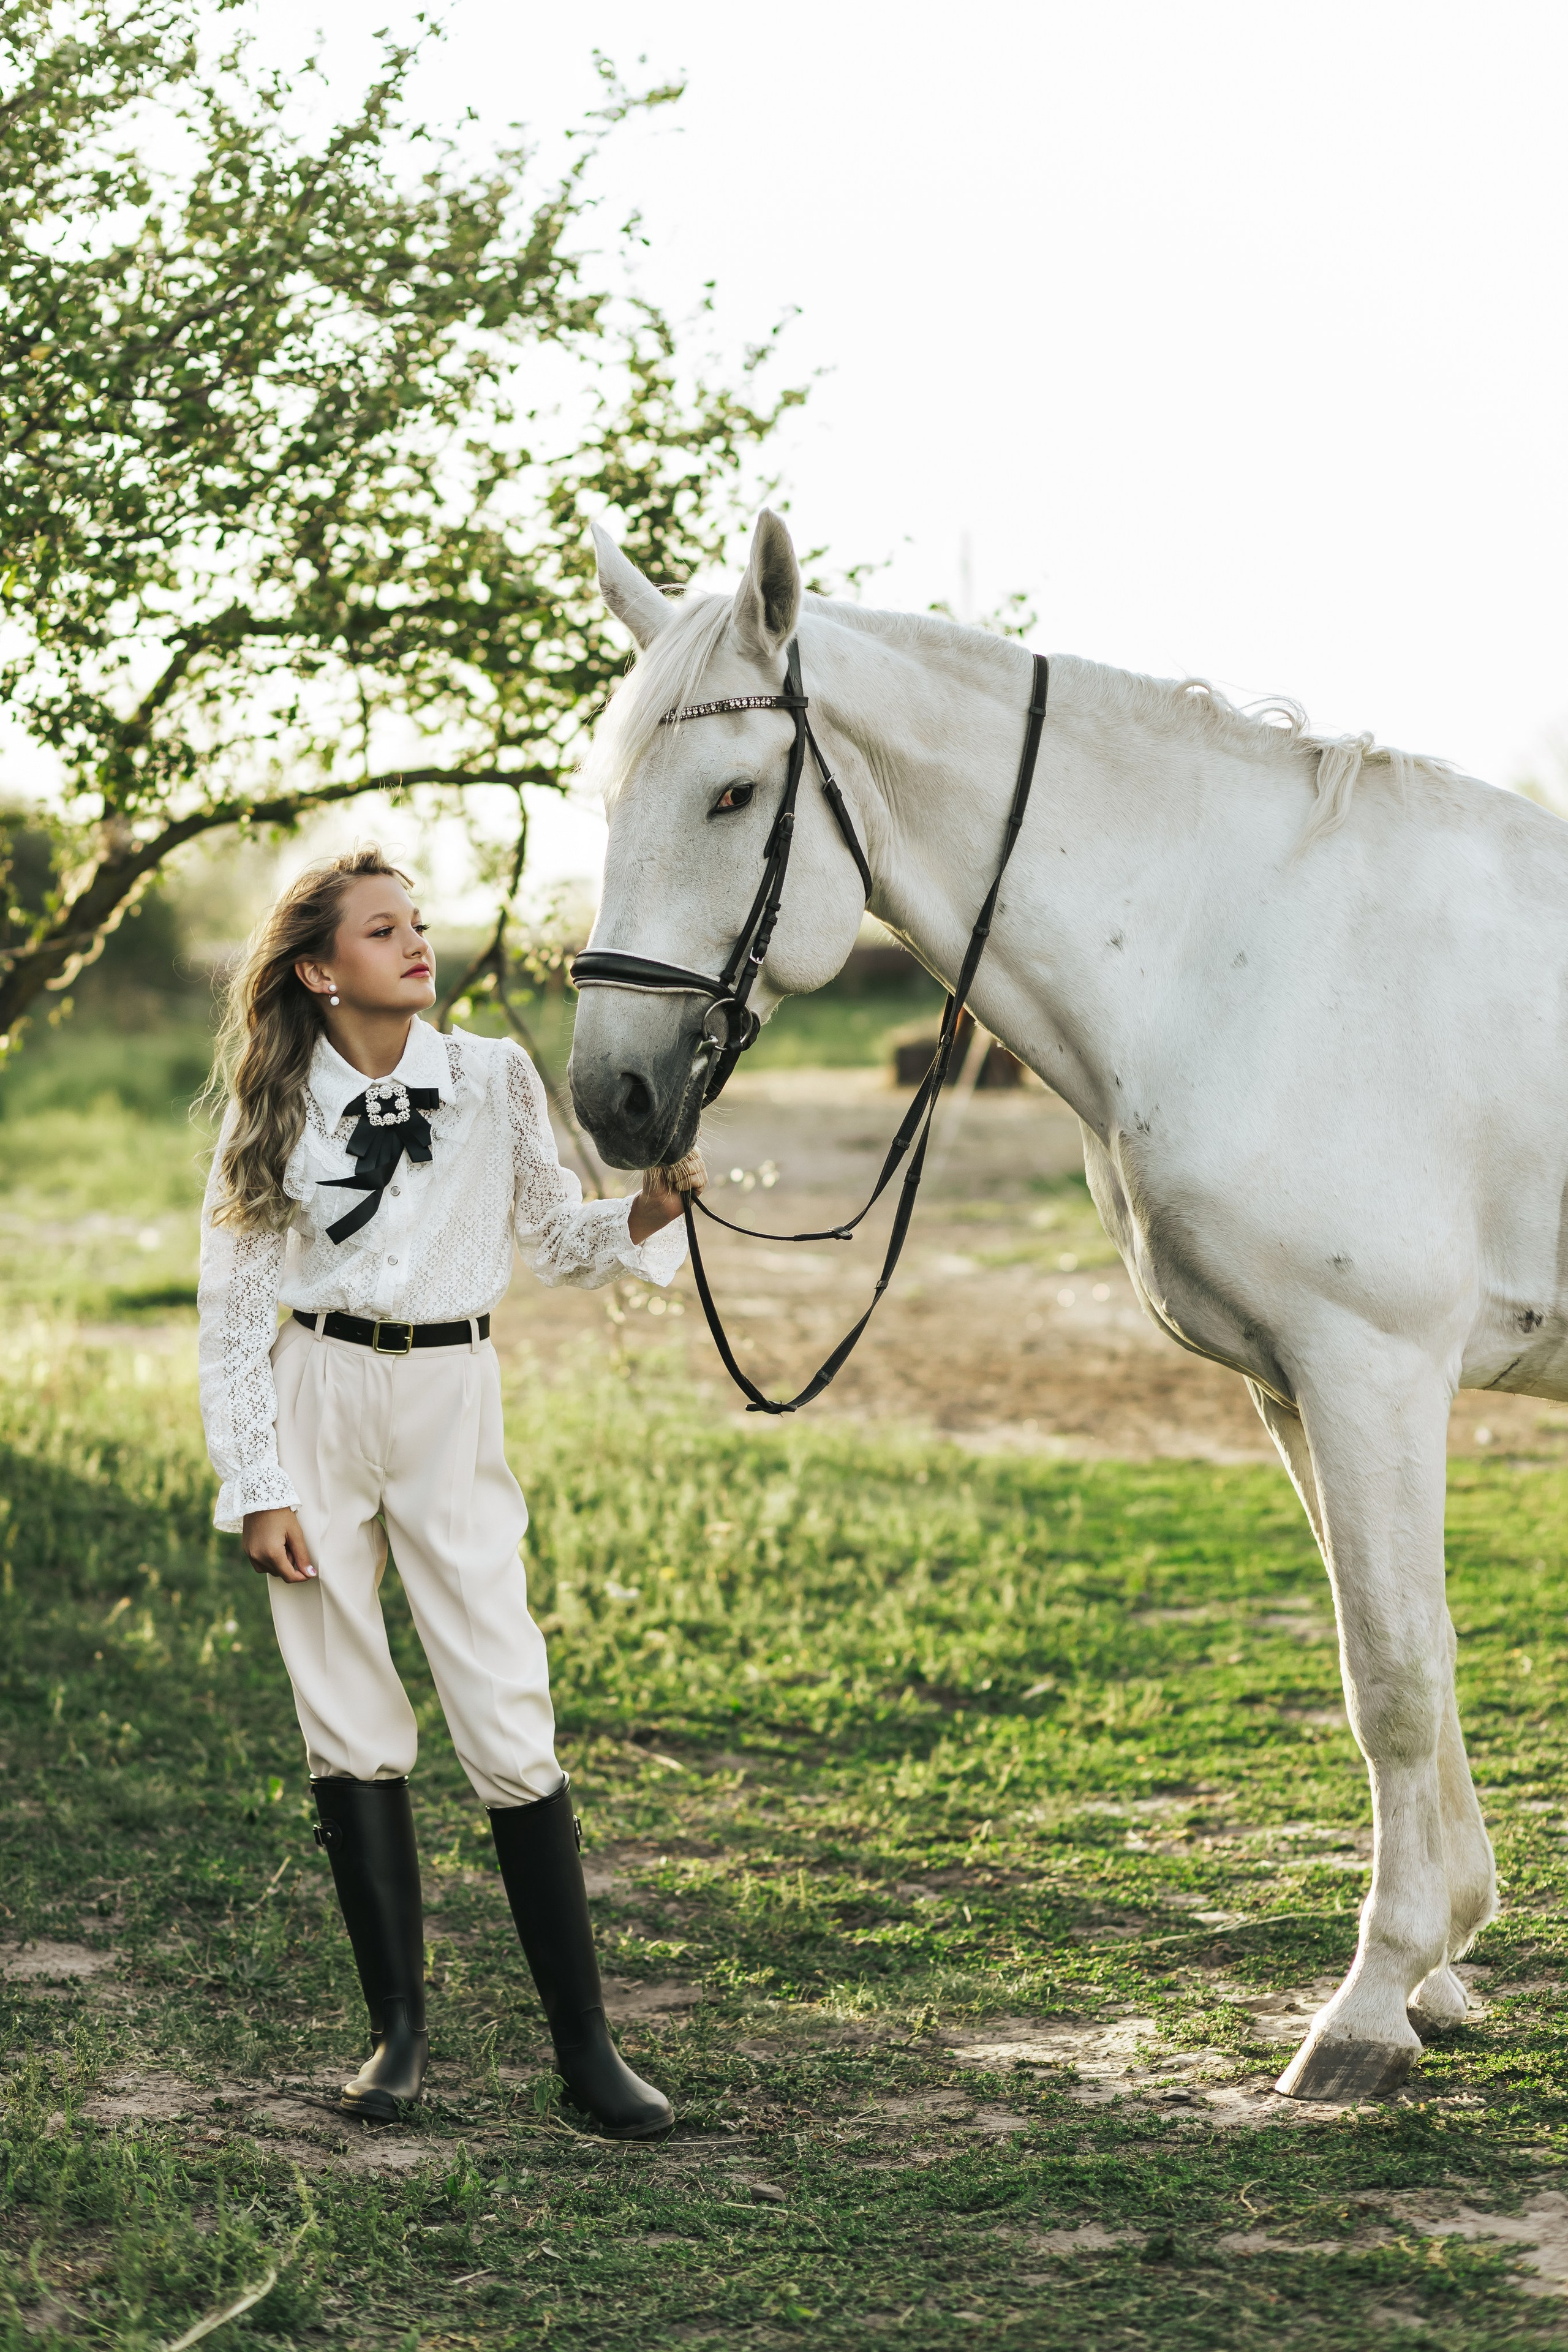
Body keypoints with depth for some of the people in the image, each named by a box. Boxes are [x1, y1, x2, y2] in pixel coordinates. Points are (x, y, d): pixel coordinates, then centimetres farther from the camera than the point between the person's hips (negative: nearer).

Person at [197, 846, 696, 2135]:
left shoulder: (493, 1079, 1)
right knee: (351, 1729, 3)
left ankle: (586, 2044, 1)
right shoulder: (274, 1112, 0)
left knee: (511, 1729, -6)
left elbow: (557, 1238, 10)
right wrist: (258, 1488, -3)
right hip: (314, 1407, 1)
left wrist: (648, 1213, -10)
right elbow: (232, 1313, 2)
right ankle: (400, 2029, 15)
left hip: (452, 1410, 0)